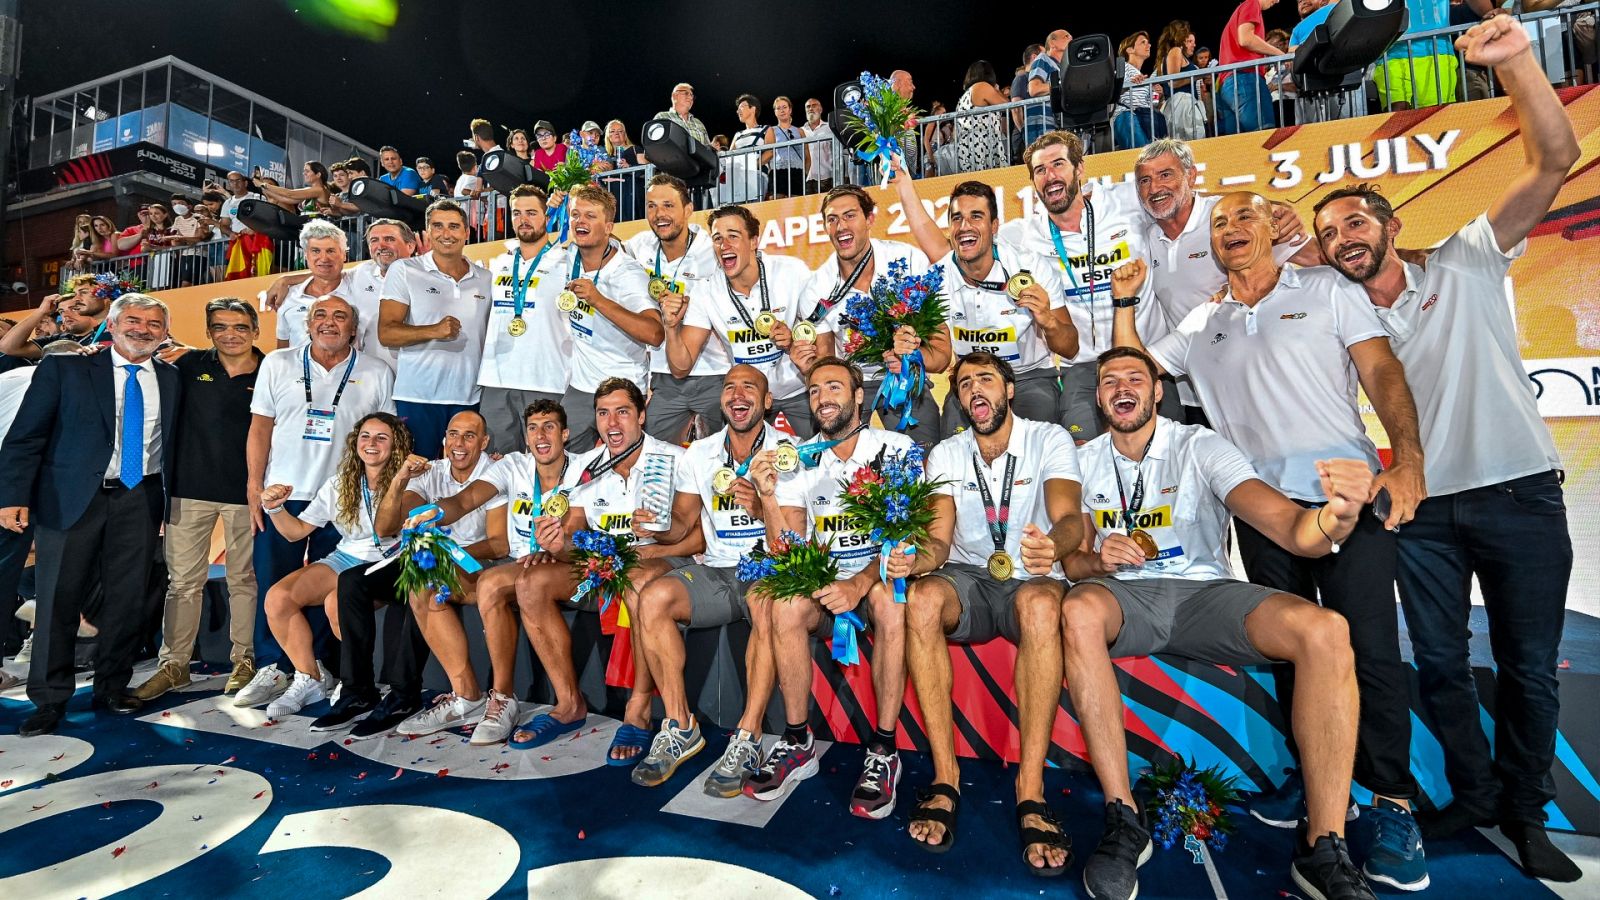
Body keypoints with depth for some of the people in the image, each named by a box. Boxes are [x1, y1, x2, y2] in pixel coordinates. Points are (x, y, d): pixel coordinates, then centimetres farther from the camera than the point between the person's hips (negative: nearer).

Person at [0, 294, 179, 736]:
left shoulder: (171, 379, 8)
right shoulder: (64, 368, 1)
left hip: (140, 501, 2)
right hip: (73, 498, -2)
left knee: (128, 600, 7)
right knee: (59, 599, 4)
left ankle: (111, 689, 22)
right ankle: (50, 699, 19)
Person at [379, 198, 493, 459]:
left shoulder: (486, 279, 12)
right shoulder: (403, 271, 2)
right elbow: (386, 334, -4)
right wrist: (433, 331, -21)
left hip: (471, 398, 3)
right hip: (417, 397, -2)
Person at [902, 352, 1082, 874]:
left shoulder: (1049, 440, 0)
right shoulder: (945, 456, 7)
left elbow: (1069, 518, -17)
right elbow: (939, 540, -3)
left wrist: (1054, 544, -43)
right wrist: (919, 557, -28)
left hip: (1028, 581, -1)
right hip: (968, 580, 2)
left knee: (1041, 604, -38)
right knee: (920, 598, -33)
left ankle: (1031, 789, -30)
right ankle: (945, 777, -24)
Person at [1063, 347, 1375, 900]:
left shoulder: (1200, 447, -1)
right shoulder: (1085, 461, 7)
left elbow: (1288, 526, -16)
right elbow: (1073, 560, 7)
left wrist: (1333, 518, -40)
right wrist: (1098, 559, -17)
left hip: (1204, 593, 1)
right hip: (1125, 596, 0)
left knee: (1325, 630, -27)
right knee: (1078, 611, -36)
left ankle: (1323, 849, -16)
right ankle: (1123, 823, -26)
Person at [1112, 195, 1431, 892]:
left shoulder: (1327, 291, 8)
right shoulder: (1200, 326, 16)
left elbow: (1383, 374, 0)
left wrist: (1408, 462, -14)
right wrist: (1125, 301, 7)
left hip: (1349, 490, -2)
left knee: (1370, 648, -6)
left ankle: (1393, 806, 8)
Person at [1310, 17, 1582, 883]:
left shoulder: (1463, 267, 1)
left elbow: (1554, 162, -9)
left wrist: (1514, 61, -17)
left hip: (1519, 493, -2)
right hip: (1423, 510, 2)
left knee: (1528, 668, 8)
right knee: (1440, 665, 8)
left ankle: (1524, 809, 26)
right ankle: (1474, 795, 28)